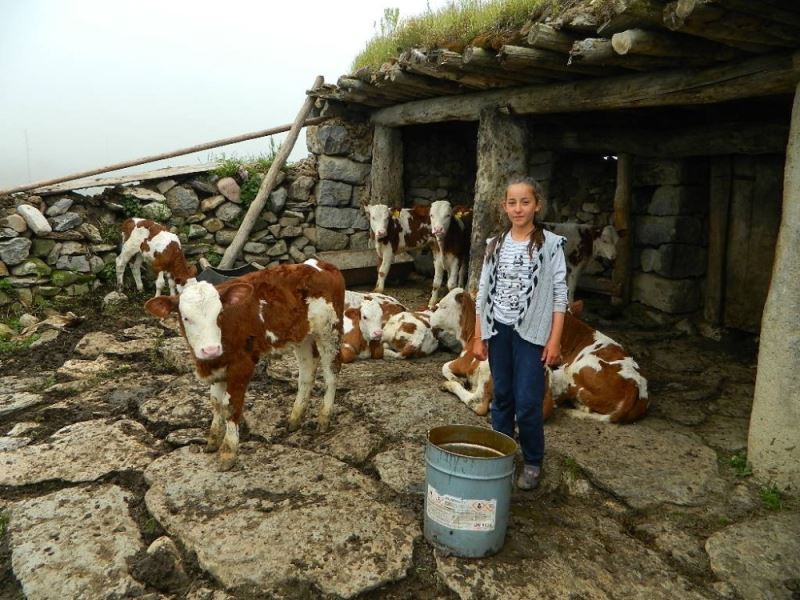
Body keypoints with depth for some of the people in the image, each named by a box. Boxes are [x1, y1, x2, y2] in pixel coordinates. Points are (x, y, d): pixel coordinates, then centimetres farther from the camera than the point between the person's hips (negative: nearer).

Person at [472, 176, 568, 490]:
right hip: (498, 330, 4)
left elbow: (559, 294, -4)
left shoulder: (550, 244, -4)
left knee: (527, 402, -2)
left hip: (531, 332, -3)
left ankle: (532, 463, 19)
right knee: (501, 398, 12)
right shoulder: (495, 244, 6)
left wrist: (555, 340, -9)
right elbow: (483, 291, 8)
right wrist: (478, 336, 6)